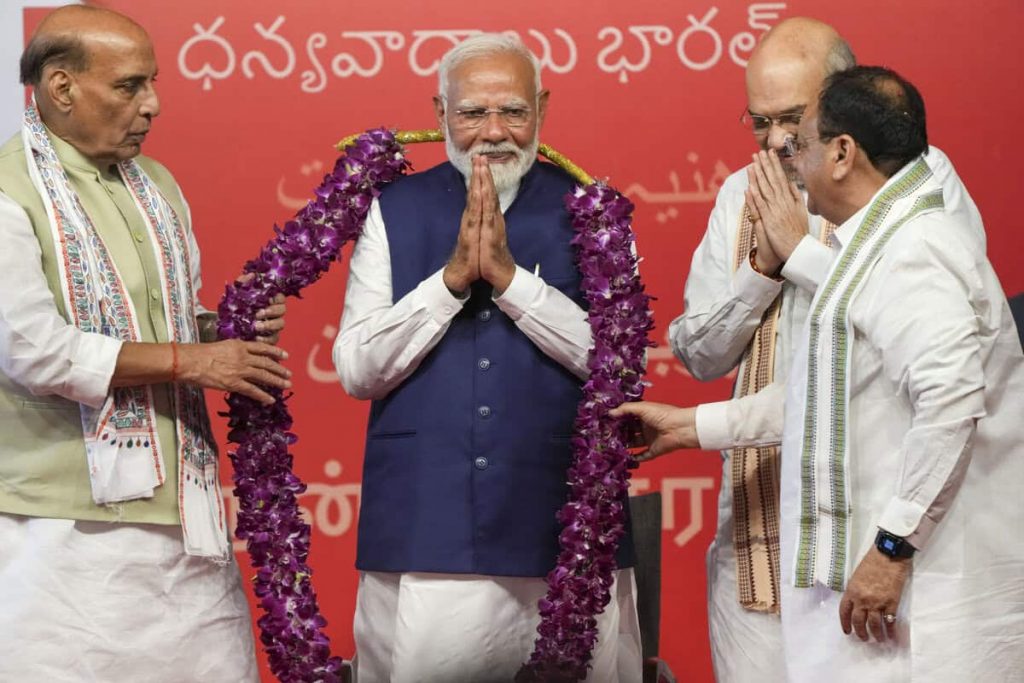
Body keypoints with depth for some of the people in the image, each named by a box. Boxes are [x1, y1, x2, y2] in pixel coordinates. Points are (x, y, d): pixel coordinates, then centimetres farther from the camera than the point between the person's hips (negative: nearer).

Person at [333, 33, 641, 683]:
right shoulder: (394, 210, 7)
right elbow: (357, 370, 0)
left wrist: (508, 275, -14)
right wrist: (454, 275, -11)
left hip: (564, 533, 0)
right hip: (421, 537, 0)